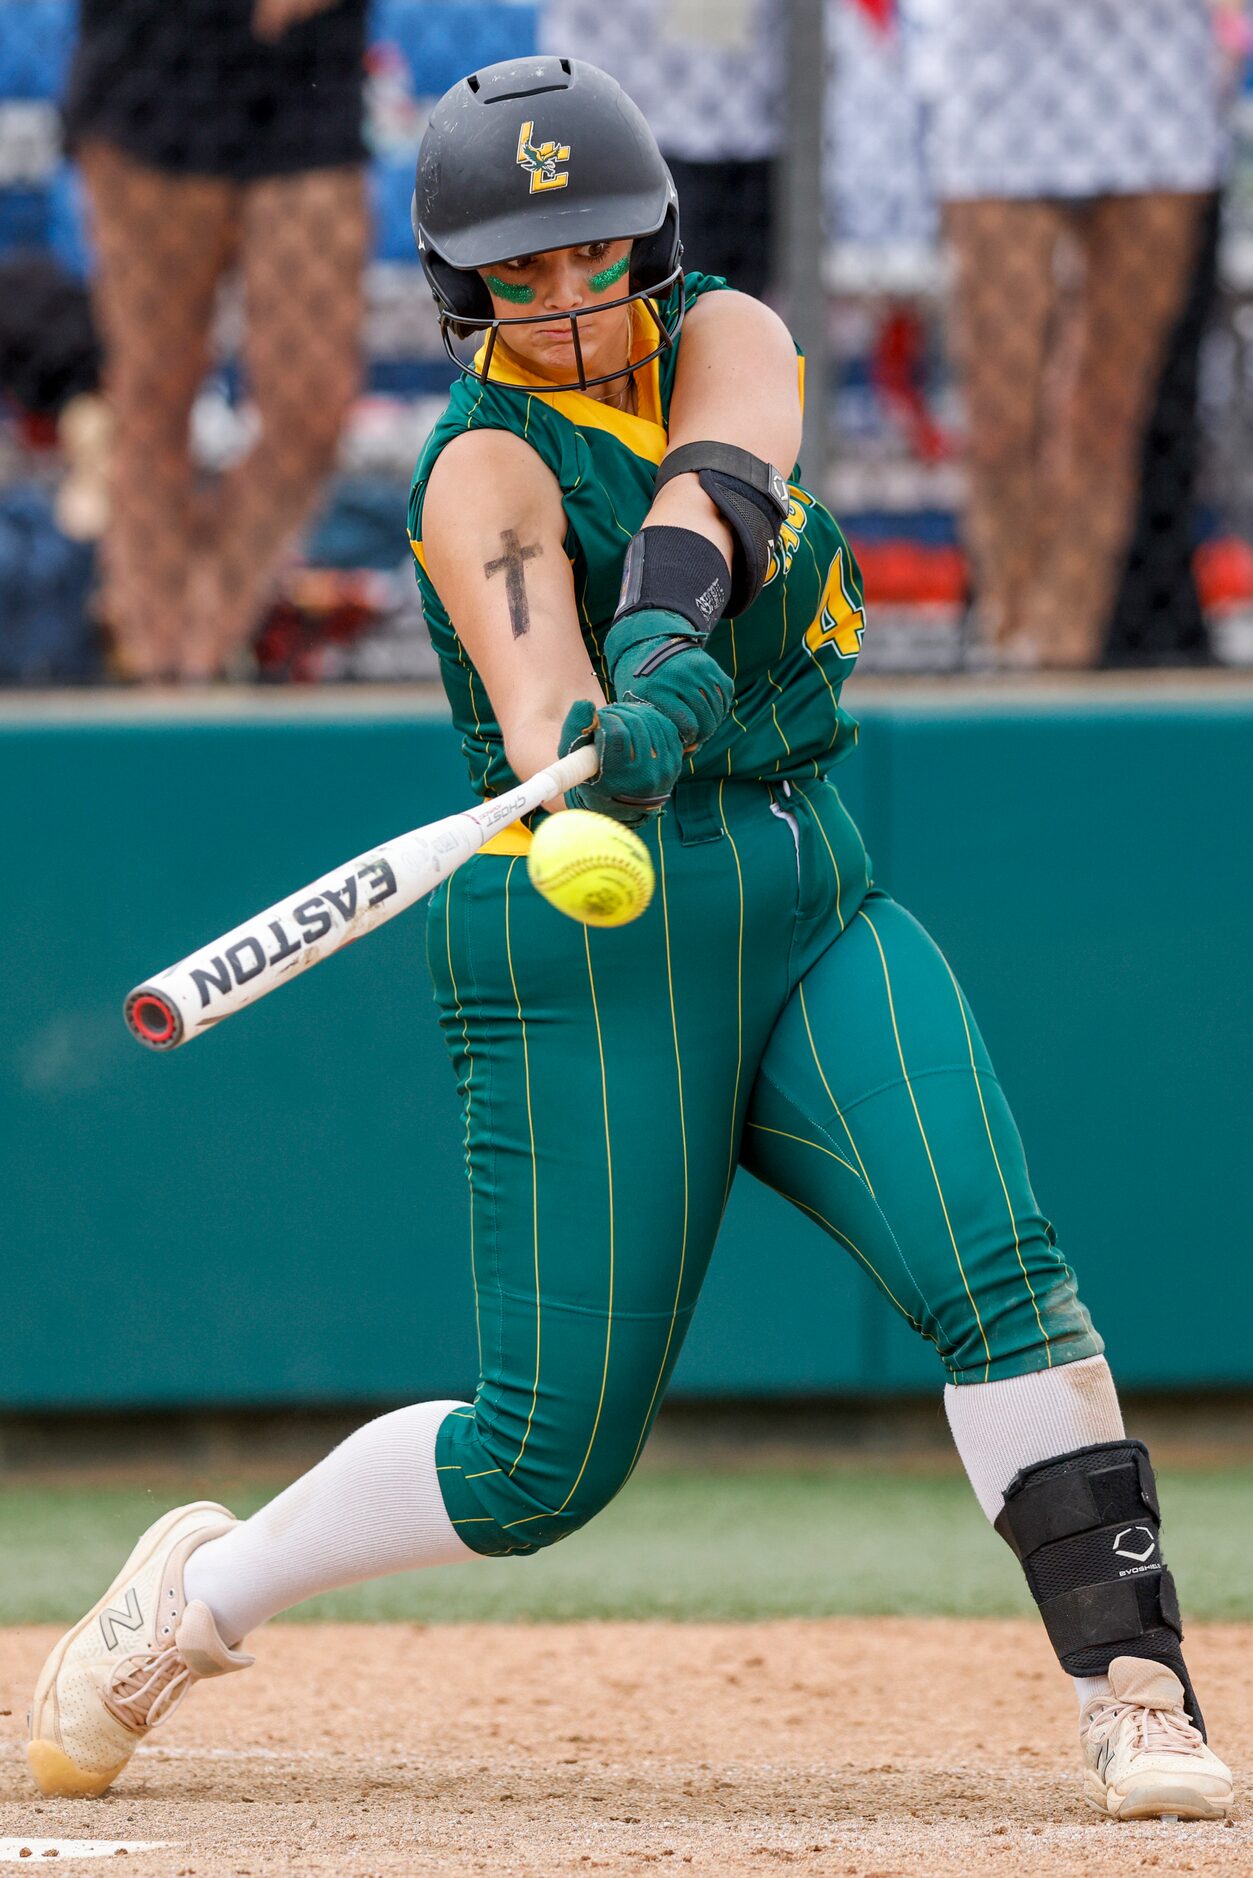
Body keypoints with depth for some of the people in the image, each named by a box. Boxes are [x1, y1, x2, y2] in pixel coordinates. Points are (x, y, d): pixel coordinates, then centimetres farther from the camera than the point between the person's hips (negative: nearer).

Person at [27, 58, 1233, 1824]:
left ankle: (1138, 1690, -20)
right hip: (602, 944, -5)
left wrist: (664, 648, -43)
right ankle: (202, 1589, 19)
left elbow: (711, 485, -21)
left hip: (817, 900, 5)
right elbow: (539, 699, -32)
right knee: (551, 1453, -3)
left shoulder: (728, 337, 4)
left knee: (995, 1269, -17)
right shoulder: (487, 467, -12)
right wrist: (585, 771, -55)